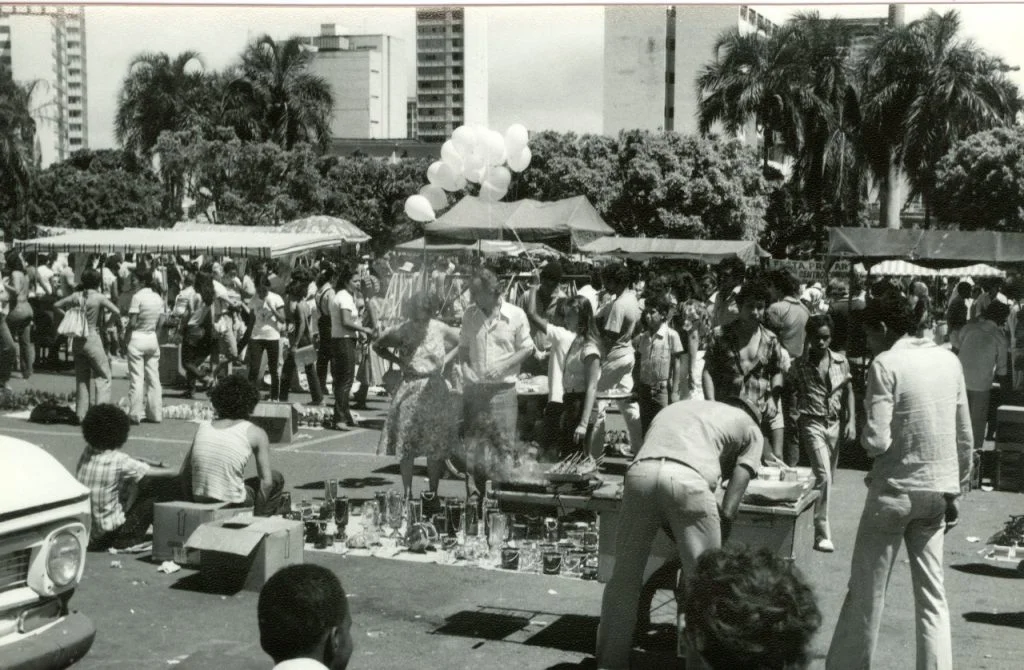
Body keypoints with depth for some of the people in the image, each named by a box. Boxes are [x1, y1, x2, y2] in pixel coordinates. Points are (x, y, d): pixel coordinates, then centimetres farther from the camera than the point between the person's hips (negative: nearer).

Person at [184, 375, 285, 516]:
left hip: (199, 500, 5)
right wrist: (257, 515, 7)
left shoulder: (203, 427, 9)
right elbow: (266, 482, -4)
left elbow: (184, 473, 9)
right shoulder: (256, 433, -2)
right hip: (233, 502, -5)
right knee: (276, 478, 23)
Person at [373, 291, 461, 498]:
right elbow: (378, 346, 8)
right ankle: (407, 493, 10)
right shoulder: (402, 331, -6)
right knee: (406, 448, 1)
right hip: (410, 390, -1)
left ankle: (433, 493, 15)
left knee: (436, 447, 4)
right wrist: (398, 361, -4)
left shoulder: (439, 329, -4)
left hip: (435, 390, 1)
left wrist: (446, 360, -1)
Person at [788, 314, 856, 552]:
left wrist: (851, 421, 1)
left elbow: (848, 393, 10)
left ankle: (821, 521, 28)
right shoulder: (799, 365, 0)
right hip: (813, 423, -4)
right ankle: (822, 533, -16)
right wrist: (795, 421, -5)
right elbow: (792, 396, 4)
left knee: (828, 477, 10)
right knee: (823, 475, -16)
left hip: (836, 424, 4)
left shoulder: (841, 362, 7)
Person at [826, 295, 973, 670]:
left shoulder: (886, 364, -12)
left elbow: (877, 440, -18)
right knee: (932, 594, 12)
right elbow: (965, 438, 9)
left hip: (895, 490, -5)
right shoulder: (949, 361, 5)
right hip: (939, 490, 5)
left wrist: (864, 437, 4)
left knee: (866, 593, 6)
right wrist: (957, 490, 17)